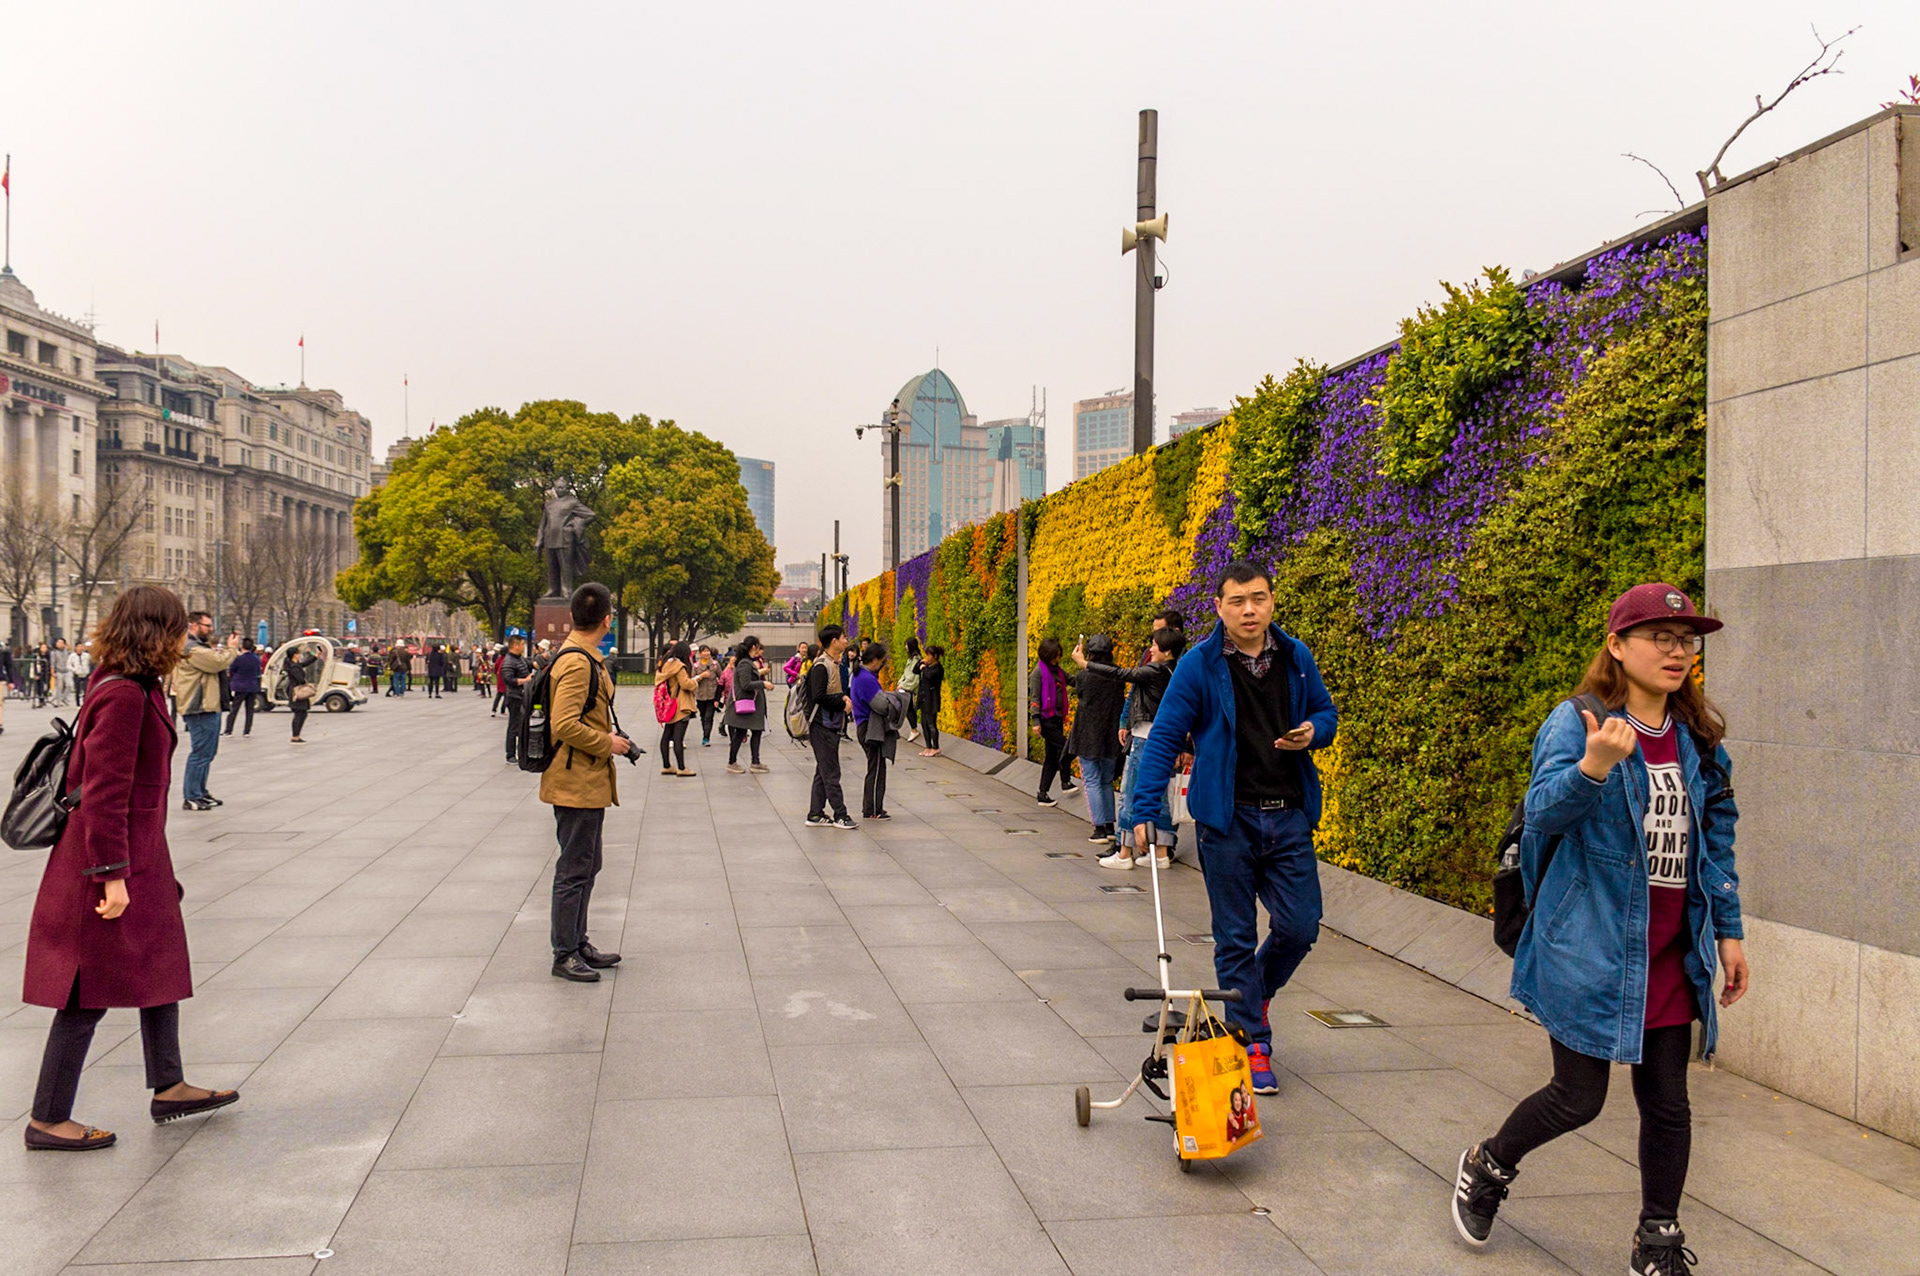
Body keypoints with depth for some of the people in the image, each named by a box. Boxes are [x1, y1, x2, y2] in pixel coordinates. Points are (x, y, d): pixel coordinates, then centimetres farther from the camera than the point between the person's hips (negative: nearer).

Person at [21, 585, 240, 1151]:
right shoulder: (123, 695, -21)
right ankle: (47, 1121, 11)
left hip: (141, 858, 11)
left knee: (162, 967, 18)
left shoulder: (137, 688, 10)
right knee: (90, 994, -1)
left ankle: (169, 1088, 31)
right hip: (112, 862, -10)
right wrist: (112, 874, -22)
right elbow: (103, 793, -23)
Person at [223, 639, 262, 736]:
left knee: (234, 709, 3)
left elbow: (230, 672, -3)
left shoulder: (239, 659, -16)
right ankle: (247, 731, 9)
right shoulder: (256, 659, -1)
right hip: (253, 687, 4)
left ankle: (228, 730, 4)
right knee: (250, 709, 9)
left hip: (241, 687, -4)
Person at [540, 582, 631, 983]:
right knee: (574, 870, -3)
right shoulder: (578, 662, -19)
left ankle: (579, 945, 28)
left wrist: (607, 734, 14)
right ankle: (564, 956, 5)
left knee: (586, 866, 18)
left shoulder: (584, 657, 13)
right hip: (577, 783, -11)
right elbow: (564, 725, -26)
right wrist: (608, 743, -17)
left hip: (588, 783, 11)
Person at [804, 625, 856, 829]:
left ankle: (815, 815, 17)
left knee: (823, 771, 12)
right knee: (830, 772, -4)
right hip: (823, 726, -10)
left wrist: (843, 697, 0)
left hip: (832, 726, 10)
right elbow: (819, 696, -22)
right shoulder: (821, 666, -16)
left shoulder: (834, 664, 15)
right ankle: (840, 815, -1)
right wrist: (842, 701, -14)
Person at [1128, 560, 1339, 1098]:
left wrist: (1313, 732, -6)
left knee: (1300, 926, 3)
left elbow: (1326, 711, 19)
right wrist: (1146, 811, -12)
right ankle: (1252, 1041, 18)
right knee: (1235, 937, 4)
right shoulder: (1199, 665, -7)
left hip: (1289, 817, 3)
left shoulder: (1297, 658, 4)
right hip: (1228, 818, -3)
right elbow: (1164, 738, -5)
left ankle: (1254, 995, 33)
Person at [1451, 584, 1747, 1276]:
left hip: (1671, 955, 5)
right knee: (1579, 1097, 2)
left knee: (1668, 1102, 10)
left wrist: (1728, 931, 14)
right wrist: (1593, 767, -43)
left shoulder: (1698, 738, 9)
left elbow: (1717, 840, 16)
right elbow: (1545, 811, -24)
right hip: (1590, 951, -5)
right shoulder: (1575, 723, -10)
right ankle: (1487, 1167, 30)